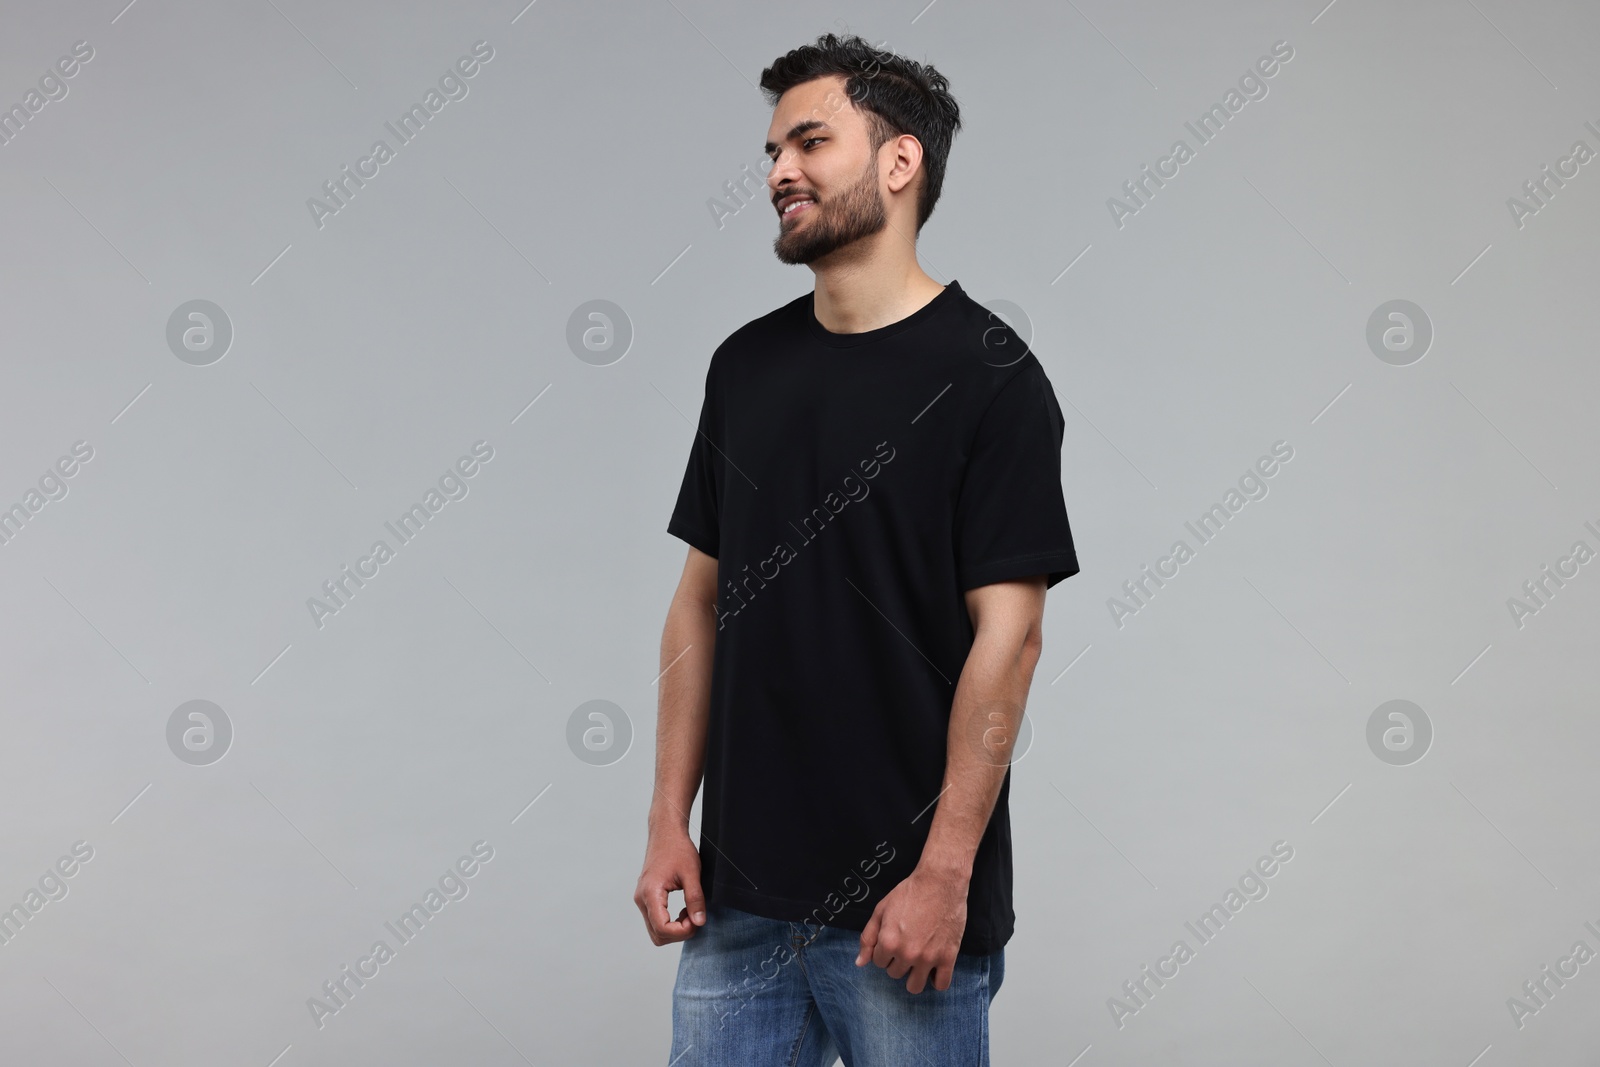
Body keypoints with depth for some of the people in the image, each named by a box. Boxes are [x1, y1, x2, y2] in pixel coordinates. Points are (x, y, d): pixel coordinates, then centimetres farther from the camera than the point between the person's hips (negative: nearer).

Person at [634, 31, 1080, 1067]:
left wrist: (944, 874, -17)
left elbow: (1007, 633, -13)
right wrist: (669, 818, 5)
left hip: (904, 903, -5)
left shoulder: (986, 375, -9)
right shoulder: (746, 364, 9)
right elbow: (704, 599, 11)